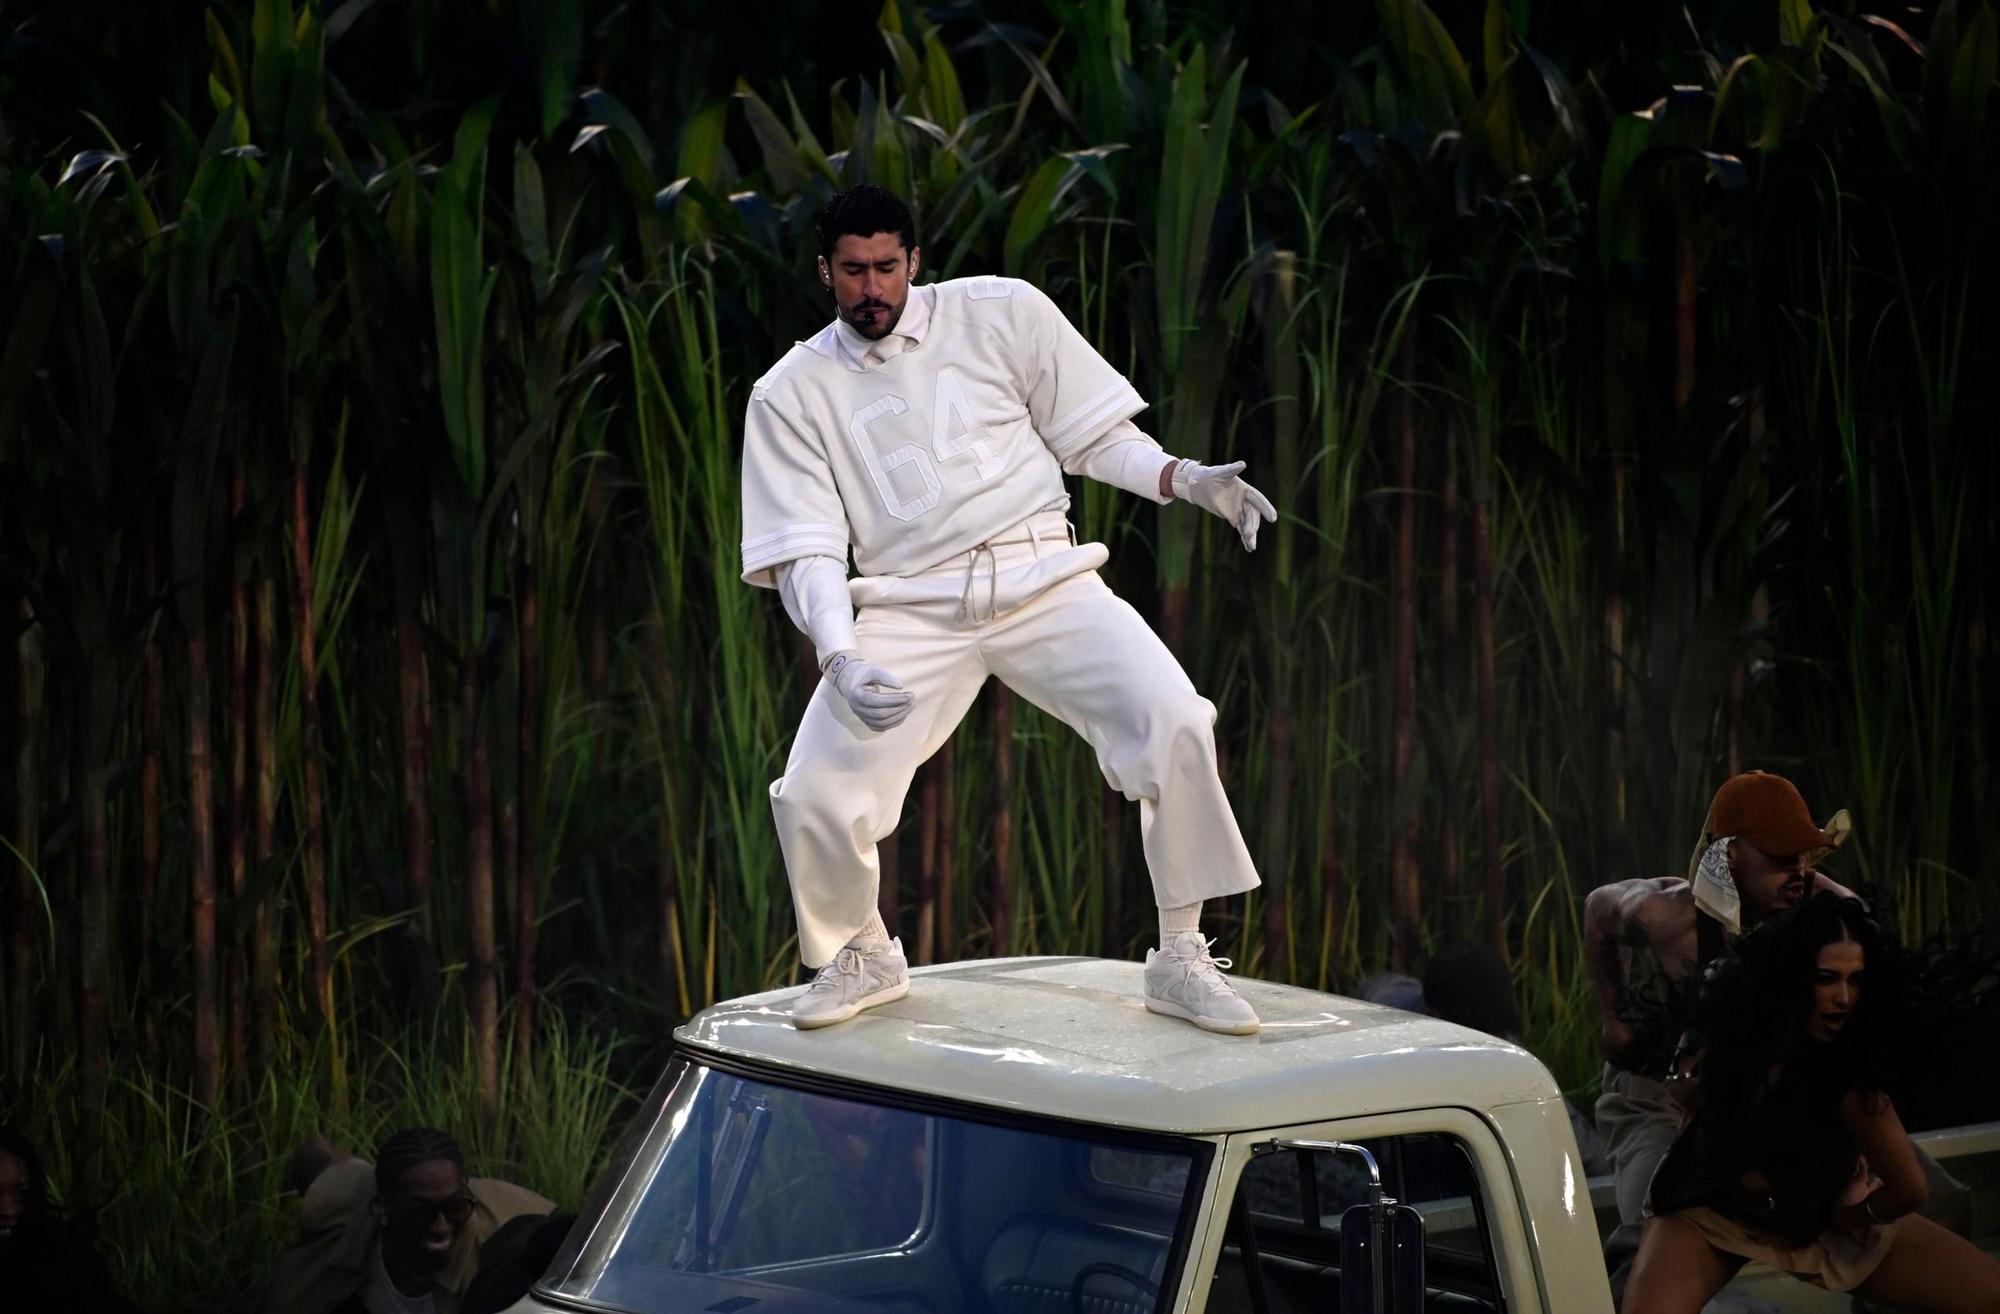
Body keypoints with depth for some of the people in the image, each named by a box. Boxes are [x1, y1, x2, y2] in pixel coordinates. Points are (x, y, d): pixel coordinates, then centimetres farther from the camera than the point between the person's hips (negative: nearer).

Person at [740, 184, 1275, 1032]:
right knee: (811, 800, -17)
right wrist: (841, 660, -17)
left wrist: (1188, 480, -7)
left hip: (1042, 578, 0)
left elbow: (1092, 434, 11)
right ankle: (863, 958, 16)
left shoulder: (1003, 313, 6)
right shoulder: (790, 396, 6)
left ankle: (1181, 962, -7)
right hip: (911, 607, 0)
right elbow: (807, 549, 0)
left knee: (1173, 722, -24)